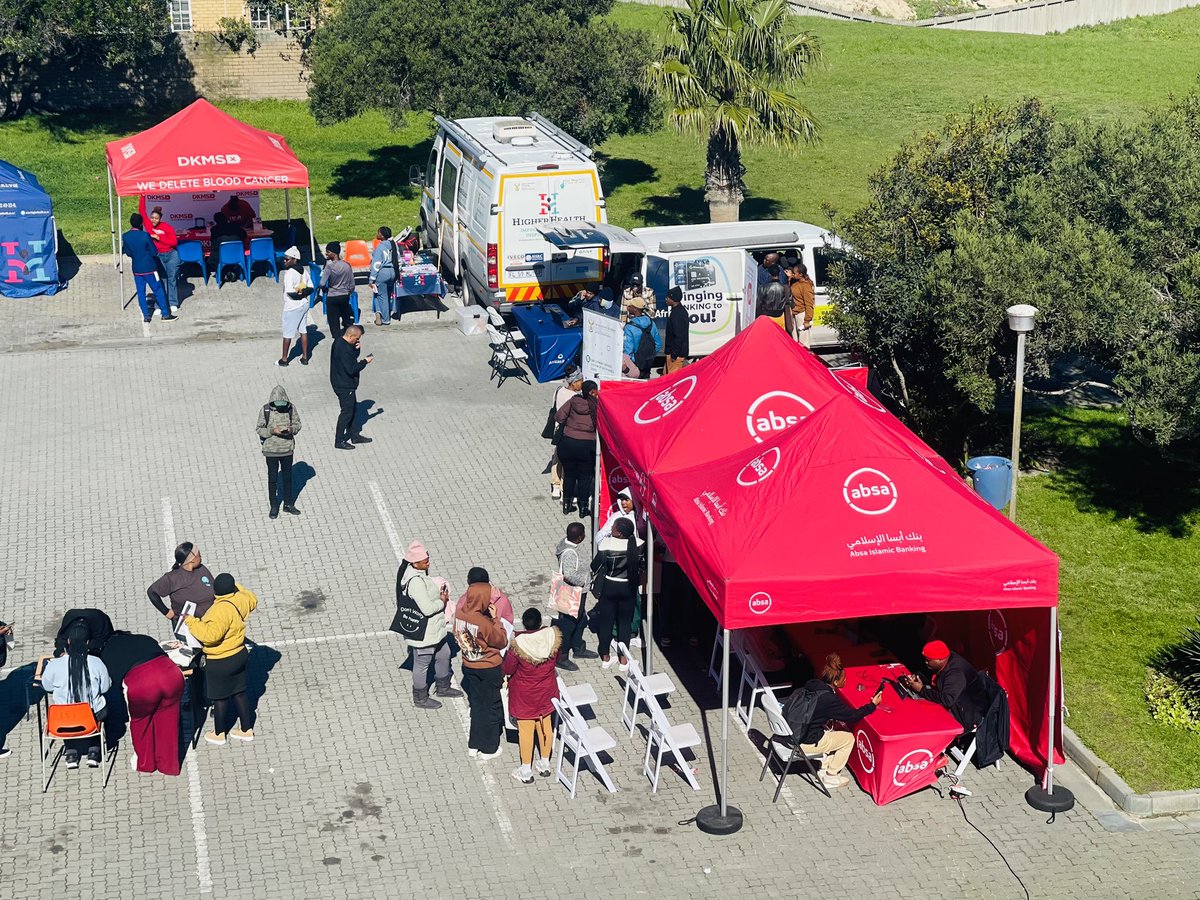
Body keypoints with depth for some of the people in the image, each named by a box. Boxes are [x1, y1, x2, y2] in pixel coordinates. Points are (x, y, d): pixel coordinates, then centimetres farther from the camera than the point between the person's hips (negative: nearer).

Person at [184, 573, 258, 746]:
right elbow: (253, 600, 17)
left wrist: (191, 622, -28)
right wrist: (236, 587, 21)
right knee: (239, 692, 21)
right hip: (239, 654, 8)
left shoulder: (222, 609, -31)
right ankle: (247, 730, 33)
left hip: (220, 662, -8)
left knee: (219, 697, 12)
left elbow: (211, 634, -39)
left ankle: (219, 734, 29)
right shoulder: (240, 599, -7)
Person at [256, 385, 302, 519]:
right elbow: (259, 429, -7)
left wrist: (291, 429, -20)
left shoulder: (290, 408, -9)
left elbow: (297, 424, 2)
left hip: (287, 448, 2)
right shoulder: (265, 410, -14)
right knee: (273, 479, 9)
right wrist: (272, 431, -24)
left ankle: (288, 504, 31)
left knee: (288, 477, 16)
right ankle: (274, 506, 23)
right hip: (271, 450, -2)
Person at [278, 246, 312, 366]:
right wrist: (303, 293, -4)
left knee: (287, 333, 4)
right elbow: (310, 288, 8)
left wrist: (298, 294, -8)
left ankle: (284, 359, 13)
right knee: (303, 330, 15)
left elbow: (290, 292, -24)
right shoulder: (303, 271, 5)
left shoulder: (289, 273, -20)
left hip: (292, 307, -8)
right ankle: (305, 357, 19)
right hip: (304, 305, 8)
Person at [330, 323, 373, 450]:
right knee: (347, 412, 1)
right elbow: (351, 369, -28)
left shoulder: (340, 342, 3)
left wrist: (357, 348, -6)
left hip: (347, 384, 10)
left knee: (353, 409, 20)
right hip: (345, 386, -10)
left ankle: (354, 436, 34)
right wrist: (365, 361, -18)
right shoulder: (343, 350, -28)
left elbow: (352, 357, 13)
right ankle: (339, 441, 10)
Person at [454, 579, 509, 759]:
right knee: (492, 707, 12)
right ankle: (488, 749, 23)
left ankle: (474, 745, 31)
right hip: (489, 669, -6)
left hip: (469, 666, 6)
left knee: (477, 705, 22)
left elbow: (457, 636, 7)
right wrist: (495, 618, -14)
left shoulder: (459, 613, -10)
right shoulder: (484, 623, -30)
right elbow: (502, 642, -16)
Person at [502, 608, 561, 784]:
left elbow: (507, 669, -16)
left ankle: (526, 771, 23)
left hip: (524, 695, -3)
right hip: (546, 692, 3)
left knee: (526, 730, 11)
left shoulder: (518, 644, -28)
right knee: (545, 726, 21)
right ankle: (545, 764, 35)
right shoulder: (553, 637, -18)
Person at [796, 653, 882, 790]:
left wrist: (832, 721, 11)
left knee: (837, 732, 25)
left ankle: (825, 769, 28)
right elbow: (852, 716, -13)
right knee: (849, 739, 6)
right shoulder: (828, 698, -24)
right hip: (805, 743, -8)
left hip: (794, 733, 8)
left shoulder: (811, 685, -1)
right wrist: (872, 705, -3)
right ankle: (830, 777, 15)